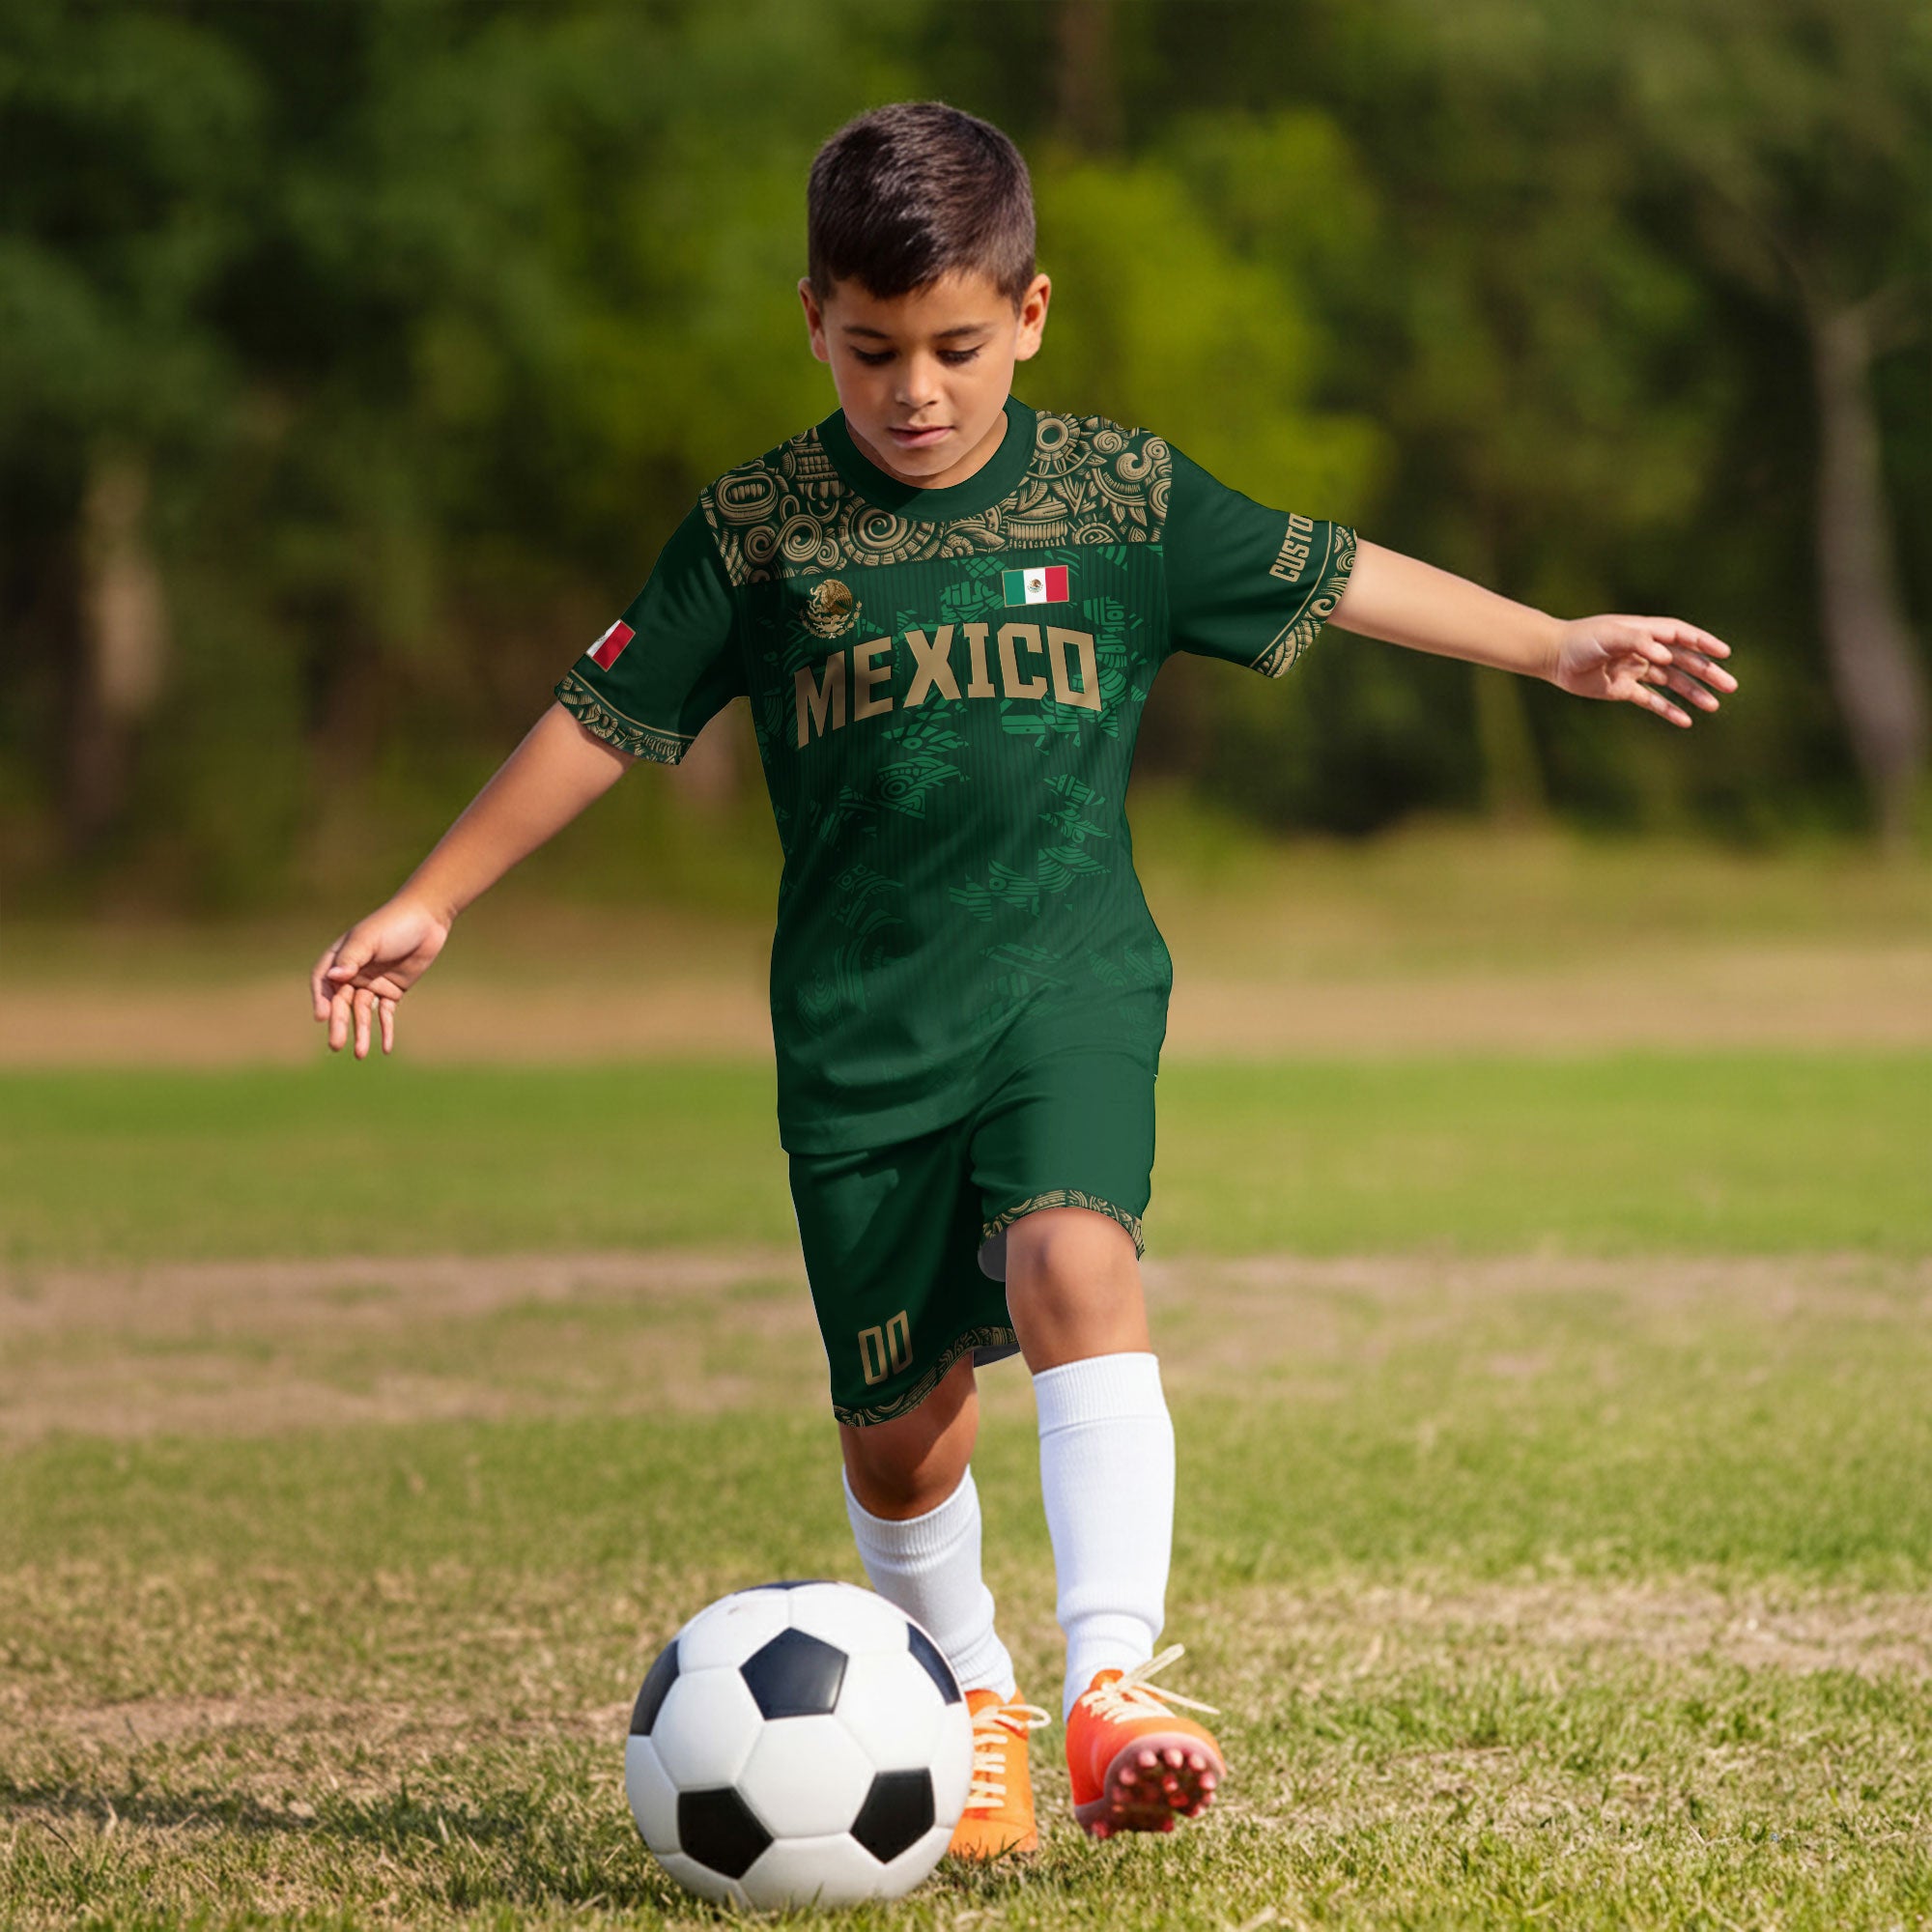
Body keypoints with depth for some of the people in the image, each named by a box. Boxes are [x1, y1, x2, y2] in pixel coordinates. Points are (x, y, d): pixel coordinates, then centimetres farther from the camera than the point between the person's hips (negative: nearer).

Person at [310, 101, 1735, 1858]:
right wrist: (427, 905, 5)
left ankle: (1114, 1675, -33)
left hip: (1070, 972, -1)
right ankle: (965, 1702, 30)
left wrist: (1560, 645, 15)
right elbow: (603, 719, 5)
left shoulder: (1123, 495, 1)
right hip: (858, 1019, 1)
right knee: (899, 1413, 5)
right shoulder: (760, 530, -1)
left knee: (1071, 1262, -28)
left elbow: (1332, 580, 13)